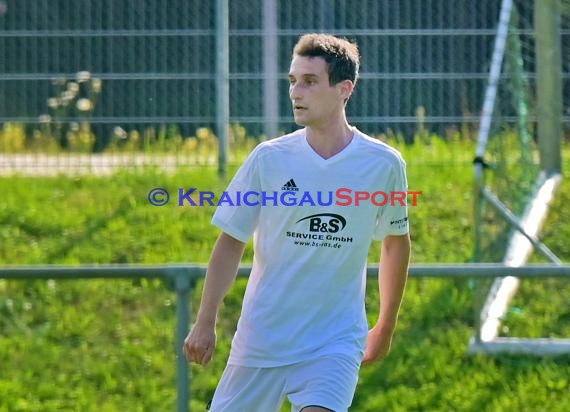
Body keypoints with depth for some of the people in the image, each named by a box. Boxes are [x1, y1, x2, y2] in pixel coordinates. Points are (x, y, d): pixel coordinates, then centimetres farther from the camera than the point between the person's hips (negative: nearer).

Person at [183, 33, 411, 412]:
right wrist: (206, 323, -2)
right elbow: (231, 242, 3)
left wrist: (386, 327, 17)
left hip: (335, 342, -1)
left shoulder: (384, 165, -4)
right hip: (260, 339, 2)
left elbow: (396, 242, 12)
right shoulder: (268, 159, -4)